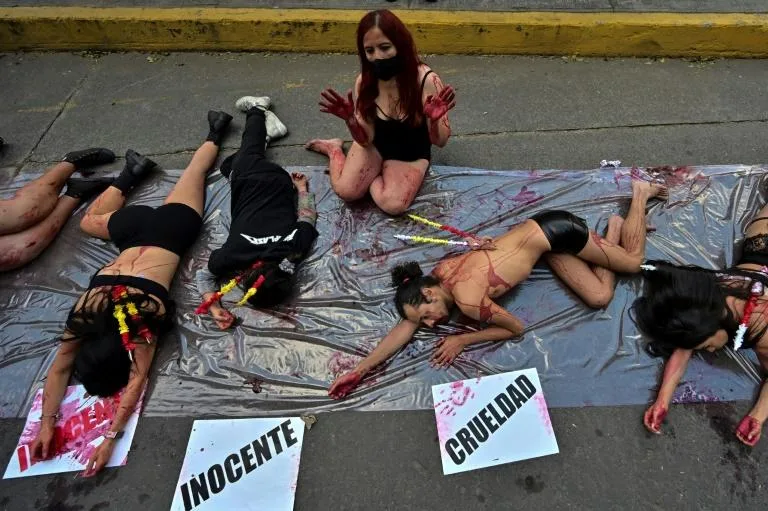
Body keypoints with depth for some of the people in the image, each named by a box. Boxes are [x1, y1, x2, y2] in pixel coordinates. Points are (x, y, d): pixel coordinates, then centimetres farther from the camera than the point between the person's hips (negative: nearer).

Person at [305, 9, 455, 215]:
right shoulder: (364, 82, -17)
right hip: (375, 144, 2)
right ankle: (333, 148, 14)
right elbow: (365, 140, -12)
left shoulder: (427, 80, -26)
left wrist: (435, 120, -41)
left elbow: (440, 142, -18)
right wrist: (350, 119, -33)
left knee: (393, 205, -26)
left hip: (411, 152, -1)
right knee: (346, 191, -19)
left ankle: (373, 176, 8)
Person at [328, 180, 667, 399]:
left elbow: (516, 328, -13)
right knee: (599, 297, 12)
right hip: (539, 229, 5)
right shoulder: (439, 273, -12)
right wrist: (359, 369, -11)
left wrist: (462, 340, -15)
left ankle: (640, 194, 33)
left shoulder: (468, 301, -30)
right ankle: (614, 227, 27)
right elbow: (405, 326, -6)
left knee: (632, 262, 17)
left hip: (553, 232, -5)